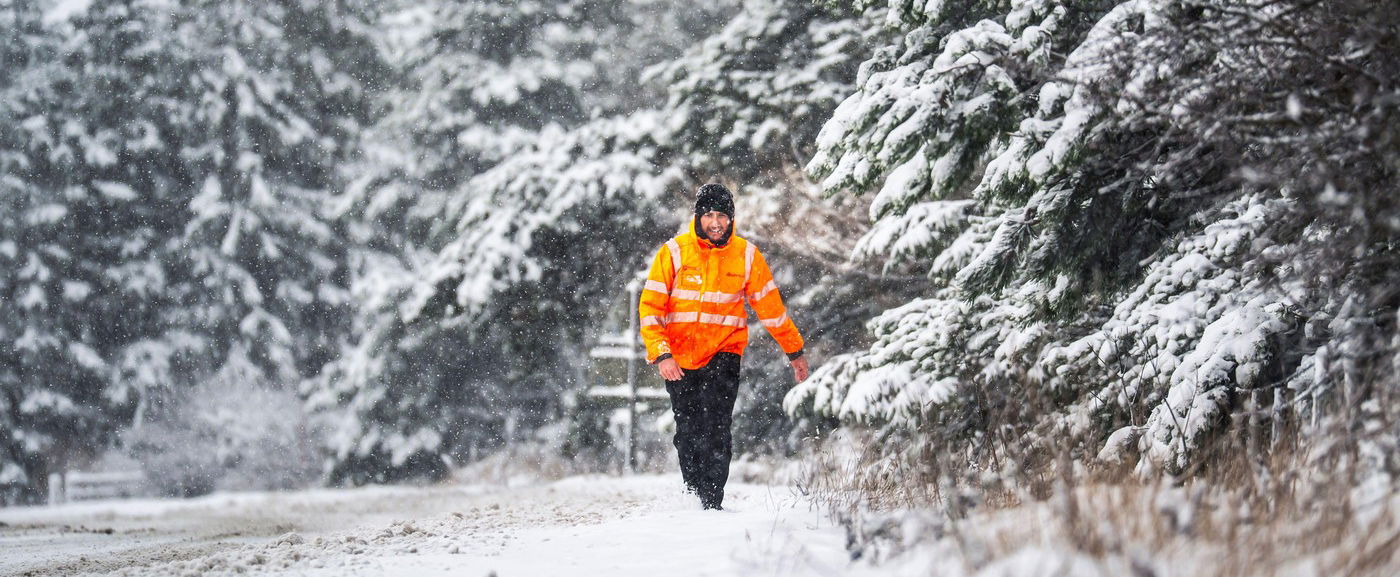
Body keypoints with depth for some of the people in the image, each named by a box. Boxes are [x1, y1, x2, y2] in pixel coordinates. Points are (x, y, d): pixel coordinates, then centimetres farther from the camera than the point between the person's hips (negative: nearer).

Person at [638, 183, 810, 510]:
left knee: (716, 430, -18)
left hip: (724, 353, -1)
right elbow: (650, 306, -8)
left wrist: (795, 351, 17)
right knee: (687, 435, 6)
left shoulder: (747, 255, -1)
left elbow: (770, 306, 11)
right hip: (679, 357, 1)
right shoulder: (674, 252, -5)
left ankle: (712, 503, -18)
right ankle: (693, 496, 24)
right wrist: (661, 354, -20)